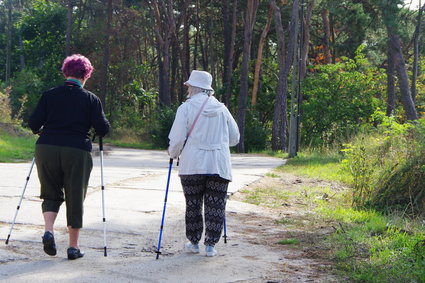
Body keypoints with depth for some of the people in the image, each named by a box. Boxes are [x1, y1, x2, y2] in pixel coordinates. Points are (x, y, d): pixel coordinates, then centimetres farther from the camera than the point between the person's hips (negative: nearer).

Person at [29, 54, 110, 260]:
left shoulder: (49, 95, 4)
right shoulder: (91, 99, 1)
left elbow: (34, 124, 1)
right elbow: (103, 129, -3)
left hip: (47, 149, 2)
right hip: (77, 152, -1)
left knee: (51, 194, 17)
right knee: (75, 198, 9)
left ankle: (48, 230, -6)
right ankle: (73, 247, 12)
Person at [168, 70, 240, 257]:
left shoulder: (186, 108, -5)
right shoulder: (221, 109, 7)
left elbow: (177, 139, -7)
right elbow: (235, 138, 14)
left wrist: (173, 154, 13)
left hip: (192, 165, -2)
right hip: (219, 165, 2)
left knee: (193, 205, 12)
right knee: (215, 206, 6)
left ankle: (194, 242, 20)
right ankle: (210, 245, 6)